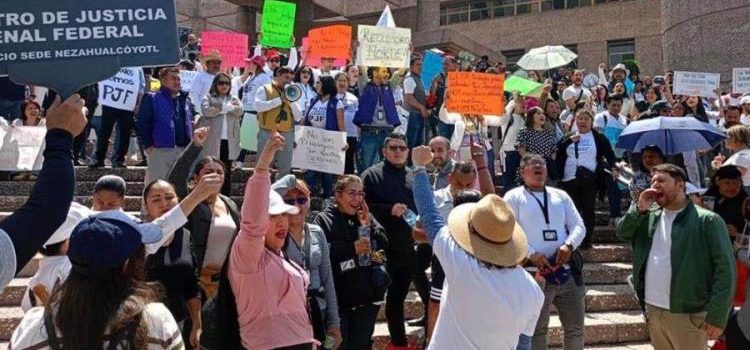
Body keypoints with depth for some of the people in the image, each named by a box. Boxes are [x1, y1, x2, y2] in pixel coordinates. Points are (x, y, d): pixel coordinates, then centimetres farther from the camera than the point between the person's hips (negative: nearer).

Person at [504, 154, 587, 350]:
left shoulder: (561, 195, 18)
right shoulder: (513, 197, 4)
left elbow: (579, 226, 12)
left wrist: (568, 245, -10)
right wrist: (531, 254, -19)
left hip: (568, 273, 5)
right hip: (535, 275, -4)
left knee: (575, 328, 11)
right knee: (536, 331, 1)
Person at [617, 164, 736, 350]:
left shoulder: (707, 220, -9)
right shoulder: (650, 217, 11)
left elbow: (725, 268, -12)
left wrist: (717, 315, -18)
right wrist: (639, 209, -6)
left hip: (687, 314, -6)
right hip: (652, 310, 6)